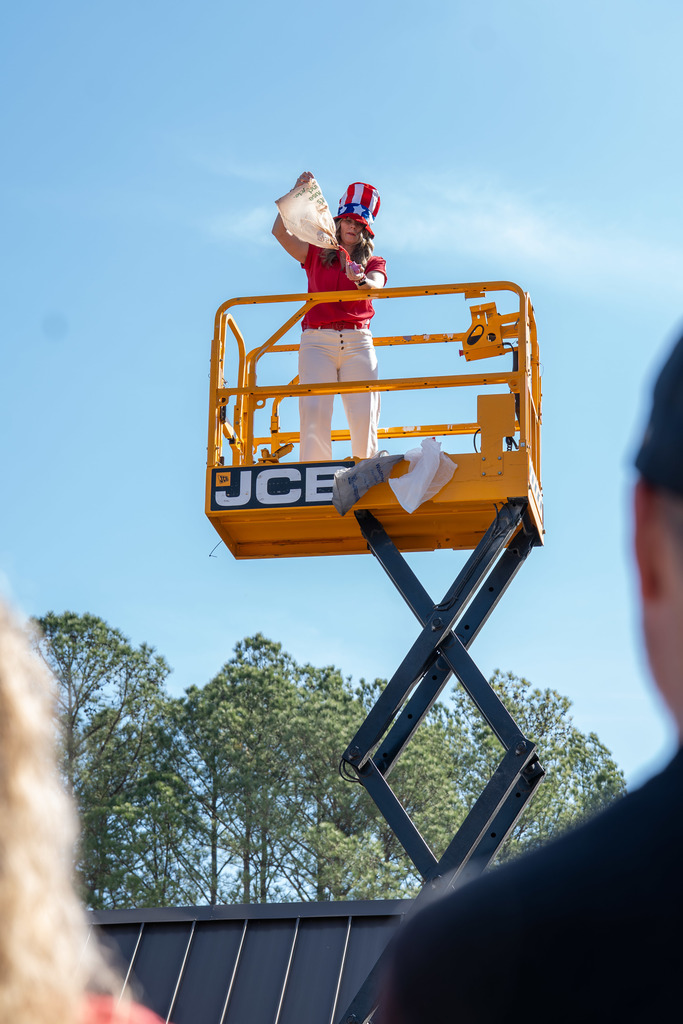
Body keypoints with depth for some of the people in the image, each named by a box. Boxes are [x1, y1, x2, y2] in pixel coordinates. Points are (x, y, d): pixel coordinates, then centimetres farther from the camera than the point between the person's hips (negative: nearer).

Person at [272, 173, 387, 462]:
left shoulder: (374, 263, 18)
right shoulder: (317, 255, 19)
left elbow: (377, 287, -5)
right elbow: (280, 232, 7)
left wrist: (361, 281, -29)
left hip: (357, 342, 1)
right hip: (317, 340, 0)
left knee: (364, 414, -13)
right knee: (314, 409, -18)